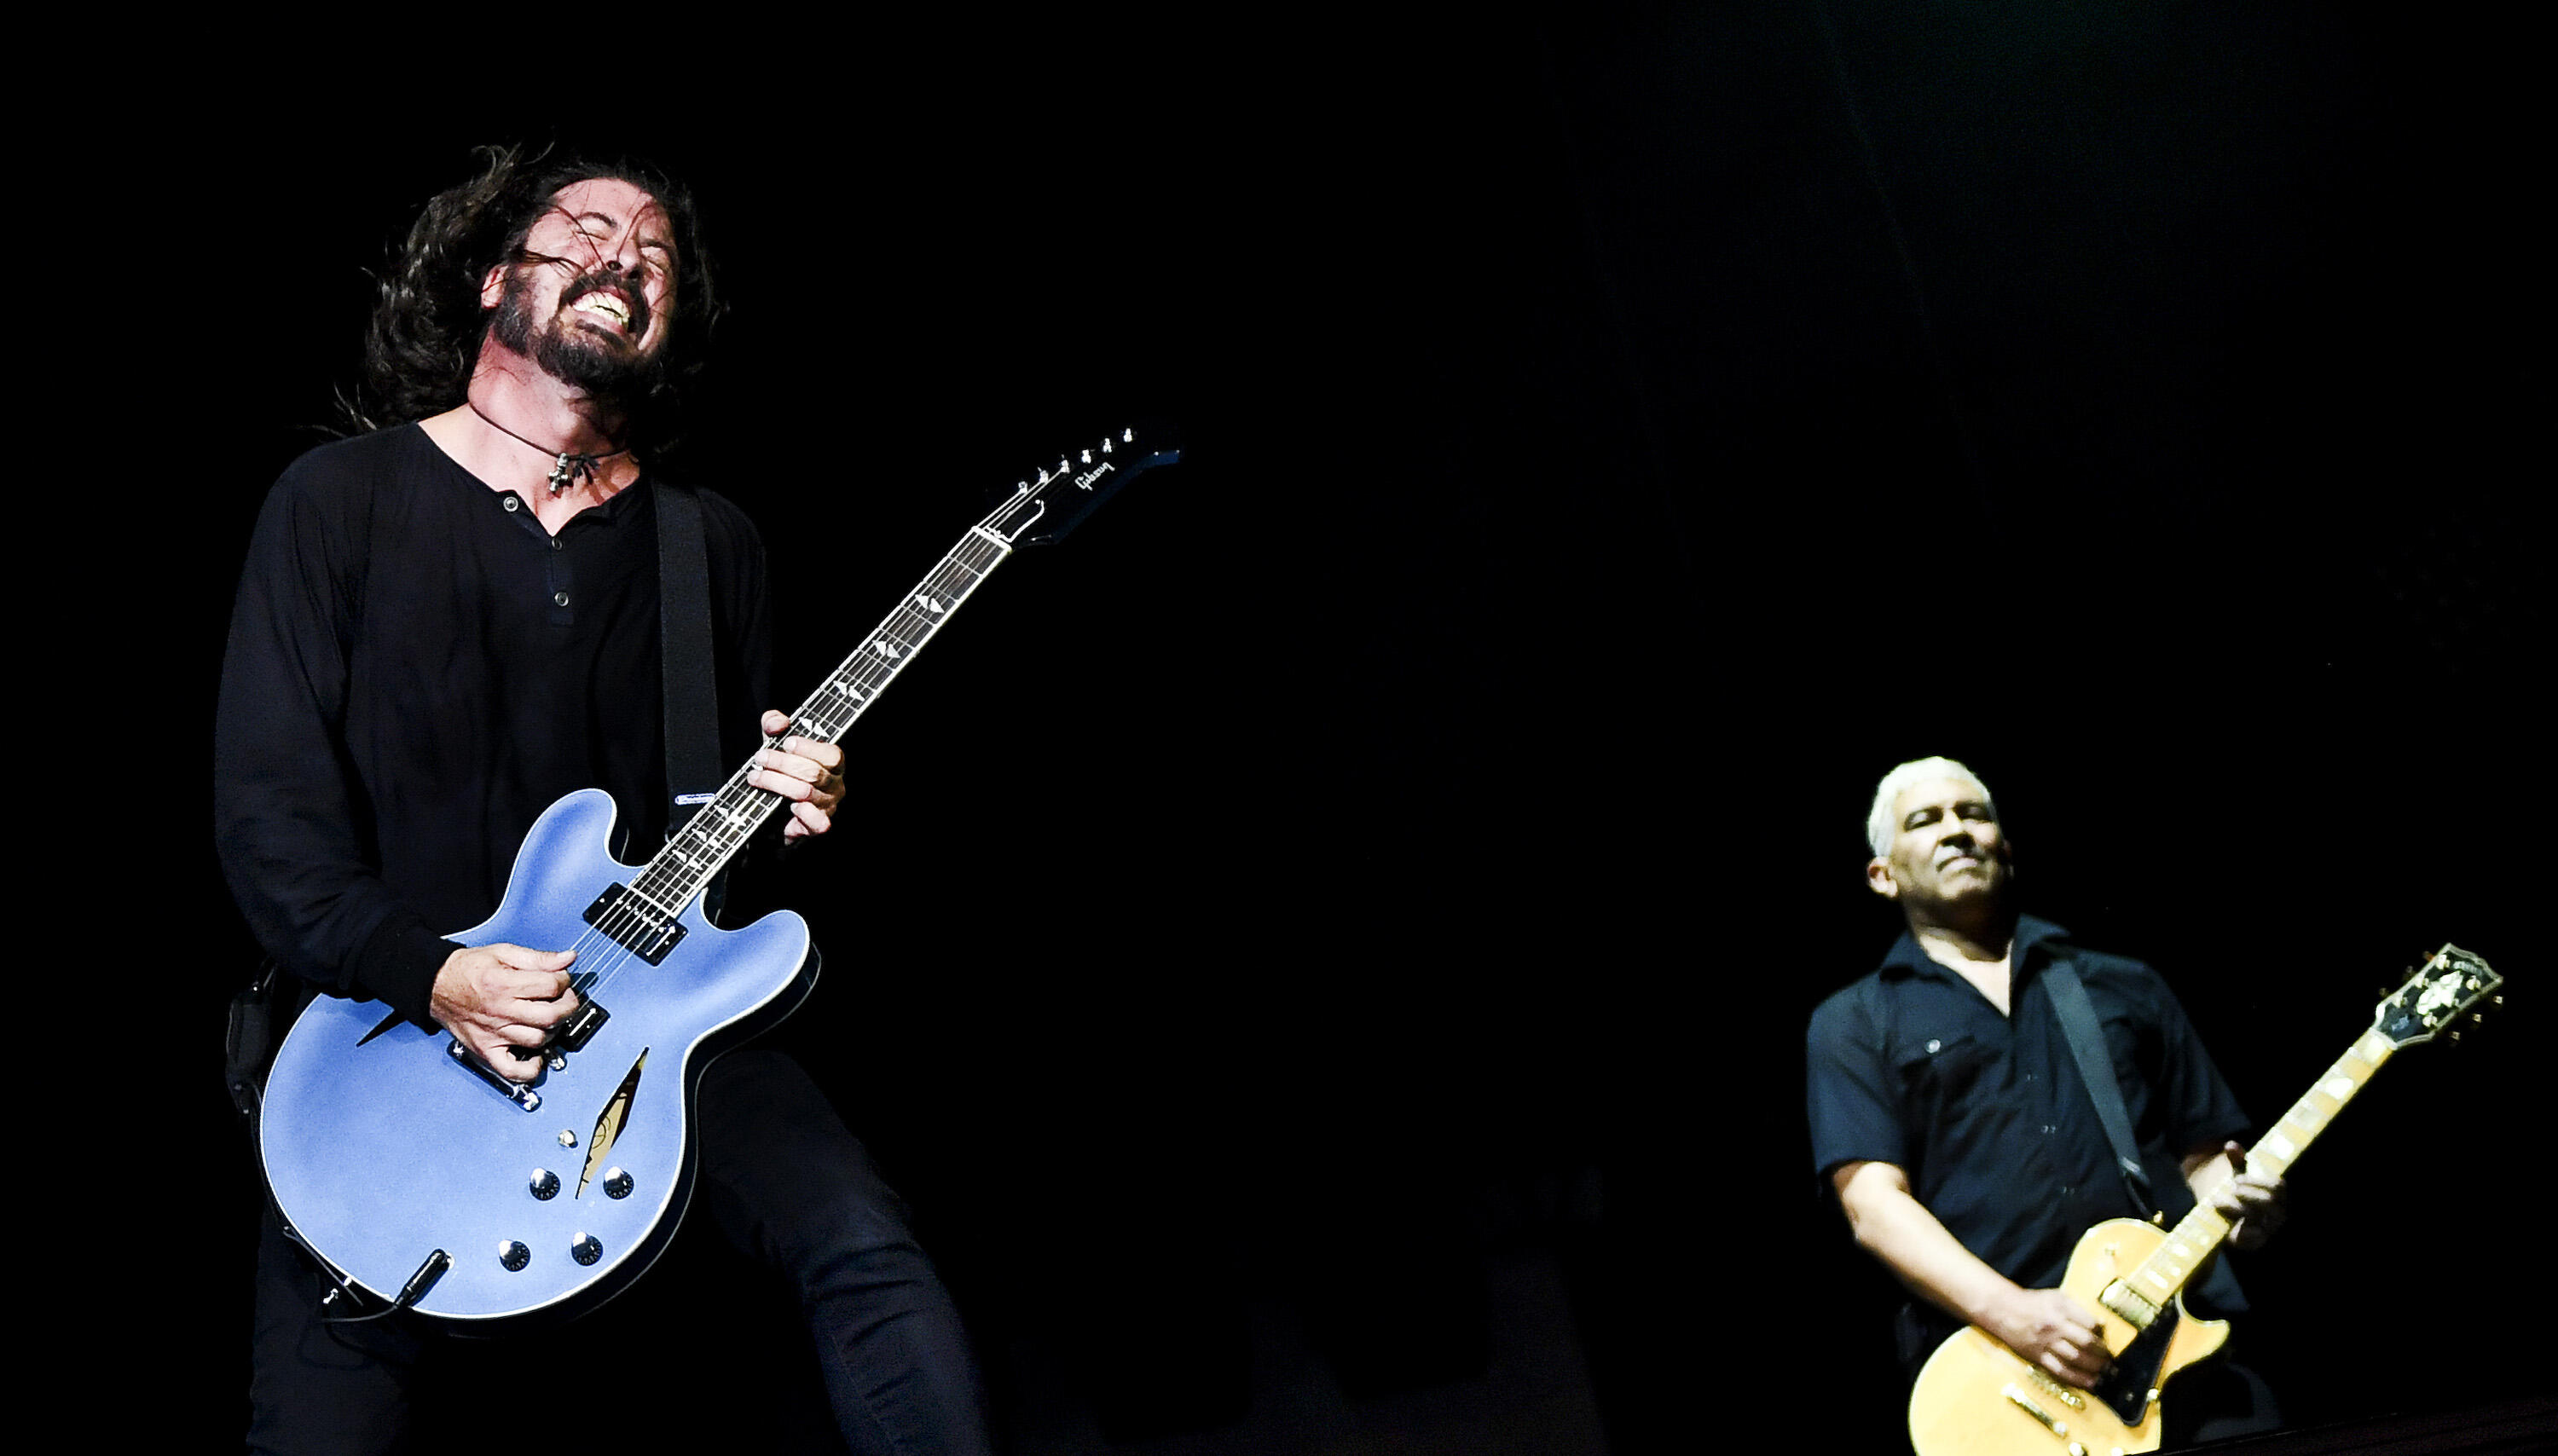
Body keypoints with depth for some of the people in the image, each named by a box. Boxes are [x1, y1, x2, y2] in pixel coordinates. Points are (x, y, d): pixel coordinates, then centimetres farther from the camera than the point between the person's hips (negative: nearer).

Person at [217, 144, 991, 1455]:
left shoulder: (712, 544, 9)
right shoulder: (339, 499, 0)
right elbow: (265, 806, -5)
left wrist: (782, 809, -7)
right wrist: (427, 975, -18)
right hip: (389, 1015, -1)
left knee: (865, 1248, -18)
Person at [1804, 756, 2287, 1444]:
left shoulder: (2127, 988, 19)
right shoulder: (1855, 1025, 8)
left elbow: (2204, 1154, 20)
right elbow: (1873, 1203, -2)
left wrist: (2235, 1200, -3)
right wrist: (2013, 1313, -15)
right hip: (1989, 1376, -3)